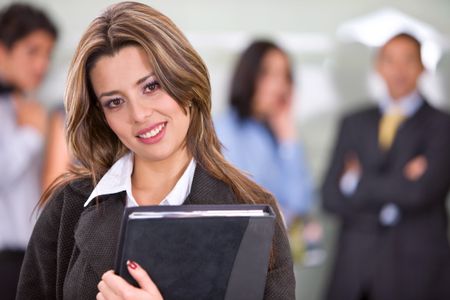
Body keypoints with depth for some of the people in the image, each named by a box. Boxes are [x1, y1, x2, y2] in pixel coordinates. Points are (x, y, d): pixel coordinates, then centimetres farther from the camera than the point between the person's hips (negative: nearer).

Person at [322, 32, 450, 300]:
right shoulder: (355, 123, 13)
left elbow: (420, 193, -12)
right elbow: (332, 197, 5)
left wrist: (357, 183, 0)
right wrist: (395, 188, -9)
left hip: (414, 268, -3)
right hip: (354, 265, 3)